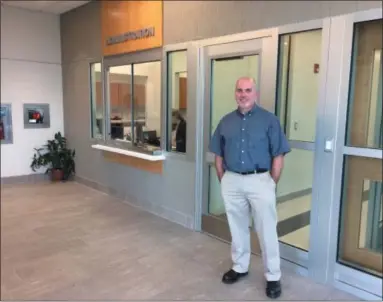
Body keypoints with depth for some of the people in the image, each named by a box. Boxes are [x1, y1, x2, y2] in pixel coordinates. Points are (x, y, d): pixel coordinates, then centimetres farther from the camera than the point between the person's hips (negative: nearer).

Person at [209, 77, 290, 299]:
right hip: (232, 182, 4)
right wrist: (223, 181, 7)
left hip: (260, 181, -3)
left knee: (267, 231, 4)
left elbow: (278, 156, -5)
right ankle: (240, 267, 35)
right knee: (237, 228, 17)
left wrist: (271, 184, -6)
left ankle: (273, 277, 20)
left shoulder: (269, 120, -4)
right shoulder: (226, 121, 7)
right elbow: (219, 155, 12)